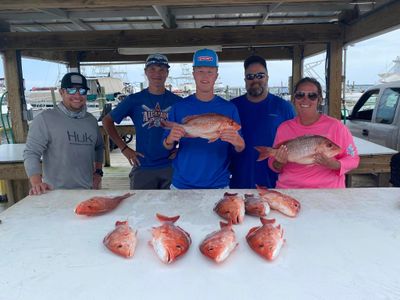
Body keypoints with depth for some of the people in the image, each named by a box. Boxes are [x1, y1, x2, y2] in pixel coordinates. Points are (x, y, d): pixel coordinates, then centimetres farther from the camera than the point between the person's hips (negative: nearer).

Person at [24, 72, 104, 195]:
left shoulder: (91, 120, 9)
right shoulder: (45, 119, -7)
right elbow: (31, 153, -11)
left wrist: (98, 171, 9)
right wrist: (36, 182, -24)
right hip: (57, 193, -5)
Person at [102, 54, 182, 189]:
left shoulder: (177, 101, 2)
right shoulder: (134, 100, 0)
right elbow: (107, 121, 6)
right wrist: (124, 148, -1)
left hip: (171, 166, 1)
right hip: (143, 167, -1)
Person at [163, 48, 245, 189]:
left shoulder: (229, 108, -3)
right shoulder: (179, 107, -2)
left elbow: (240, 149, -2)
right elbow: (167, 146, 2)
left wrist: (237, 142, -25)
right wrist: (170, 140, -21)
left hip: (218, 185, 0)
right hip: (182, 184, 1)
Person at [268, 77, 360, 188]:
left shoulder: (335, 126, -2)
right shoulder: (284, 128, 6)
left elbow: (353, 159, 3)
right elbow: (273, 163, 13)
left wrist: (335, 165, -15)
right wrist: (279, 164, -9)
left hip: (326, 190, -2)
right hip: (288, 188, 3)